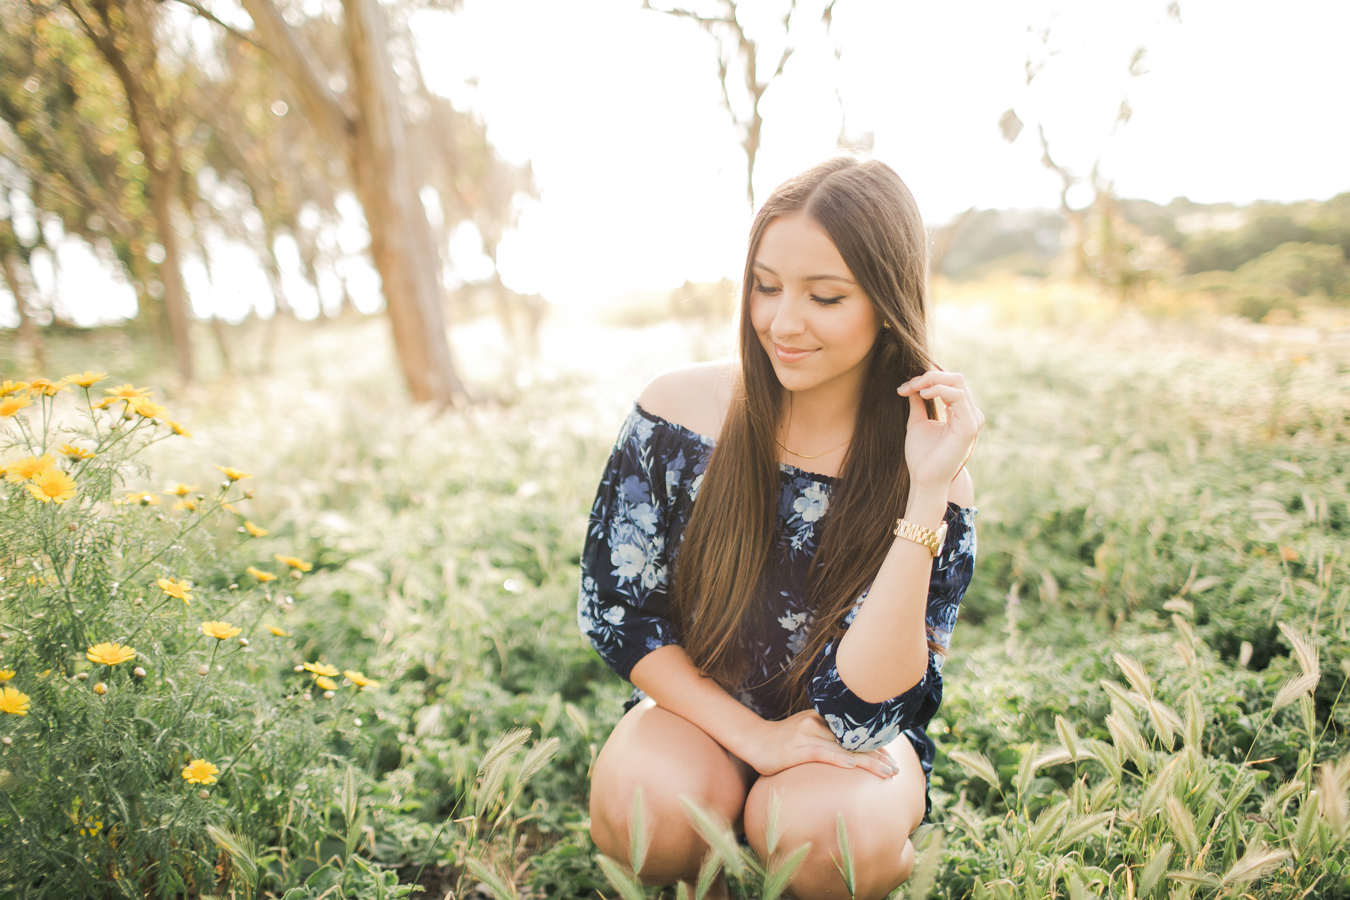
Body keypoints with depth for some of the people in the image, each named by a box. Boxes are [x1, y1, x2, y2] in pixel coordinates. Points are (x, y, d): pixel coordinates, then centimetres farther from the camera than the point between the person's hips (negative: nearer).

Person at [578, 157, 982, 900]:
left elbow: (858, 710, -23)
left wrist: (926, 495, -31)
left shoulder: (932, 469, -17)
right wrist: (749, 733, -16)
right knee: (648, 805, -31)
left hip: (850, 749, 0)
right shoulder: (680, 408, -15)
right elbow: (612, 606, -8)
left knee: (822, 829, -32)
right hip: (698, 709, 1)